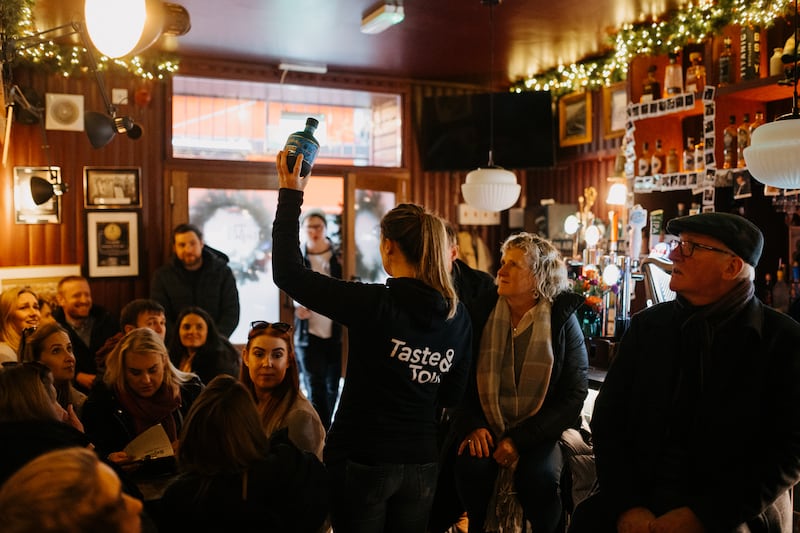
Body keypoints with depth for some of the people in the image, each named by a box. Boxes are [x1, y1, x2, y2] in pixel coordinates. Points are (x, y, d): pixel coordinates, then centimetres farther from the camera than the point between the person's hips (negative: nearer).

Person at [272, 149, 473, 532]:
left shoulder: (374, 304, -19)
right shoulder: (458, 315, -5)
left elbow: (287, 272, -14)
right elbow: (451, 395, 5)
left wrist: (290, 193, -7)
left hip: (361, 460, -4)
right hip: (421, 464, 5)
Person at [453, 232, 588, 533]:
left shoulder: (562, 320, -4)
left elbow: (574, 394, -7)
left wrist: (520, 439, -15)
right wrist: (471, 425, -16)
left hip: (539, 433, -1)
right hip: (486, 430, 1)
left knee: (540, 475, -29)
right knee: (472, 465, -26)